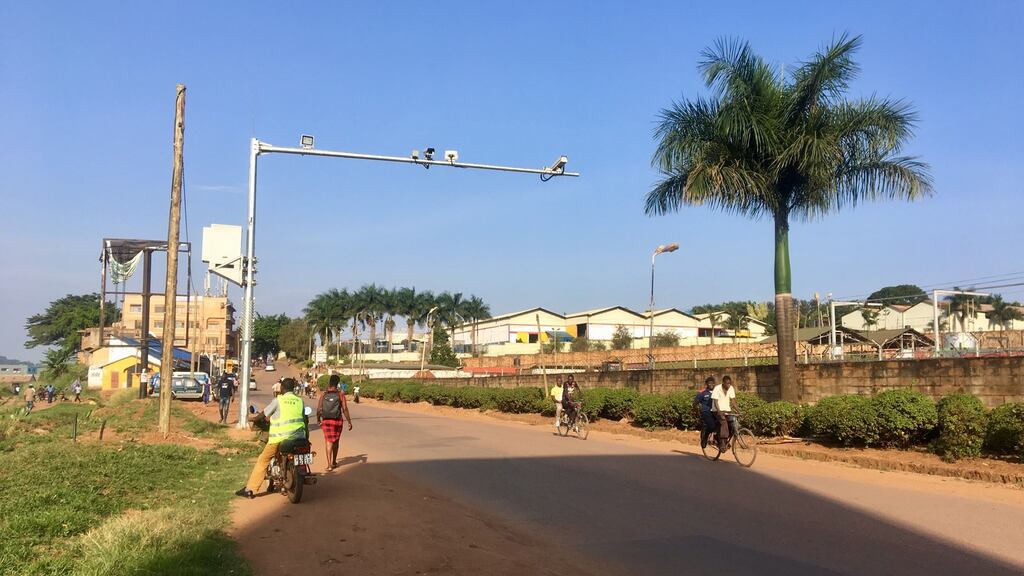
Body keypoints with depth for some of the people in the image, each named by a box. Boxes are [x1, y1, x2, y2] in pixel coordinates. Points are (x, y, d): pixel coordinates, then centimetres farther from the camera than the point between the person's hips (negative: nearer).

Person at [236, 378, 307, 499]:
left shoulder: (278, 400, -2)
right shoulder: (300, 401, 8)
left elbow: (263, 414, 6)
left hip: (280, 437, -4)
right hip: (299, 437, 4)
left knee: (263, 460, 6)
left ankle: (250, 489, 3)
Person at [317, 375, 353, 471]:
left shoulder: (324, 394, -2)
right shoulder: (340, 394, -6)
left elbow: (319, 409, -3)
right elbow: (345, 409, -10)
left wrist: (318, 420, 13)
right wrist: (349, 422, -5)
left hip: (326, 421, 0)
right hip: (337, 420, 0)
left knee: (329, 442, 0)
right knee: (336, 441, 17)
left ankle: (329, 464, -11)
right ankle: (334, 462, 32)